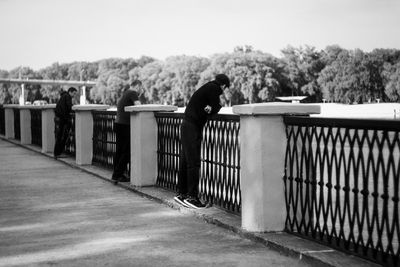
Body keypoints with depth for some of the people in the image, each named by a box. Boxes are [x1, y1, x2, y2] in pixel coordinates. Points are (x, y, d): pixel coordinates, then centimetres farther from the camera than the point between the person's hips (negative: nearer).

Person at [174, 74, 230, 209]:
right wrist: (211, 108, 7)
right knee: (193, 163, -9)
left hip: (187, 125, 10)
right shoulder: (214, 88, -7)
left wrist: (210, 108, -4)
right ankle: (191, 196, -9)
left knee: (185, 162, 12)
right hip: (193, 127, -10)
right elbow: (215, 108, -11)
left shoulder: (207, 87, 21)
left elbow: (213, 108, 15)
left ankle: (181, 193, 18)